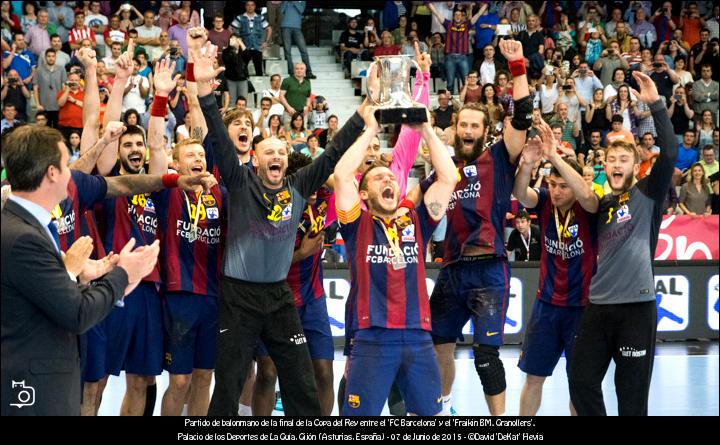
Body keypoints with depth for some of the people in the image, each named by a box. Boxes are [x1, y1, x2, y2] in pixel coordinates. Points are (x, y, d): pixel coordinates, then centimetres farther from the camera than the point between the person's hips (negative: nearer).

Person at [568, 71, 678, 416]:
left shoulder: (647, 194, 1)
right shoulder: (601, 205, 17)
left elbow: (669, 153, -12)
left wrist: (656, 104, -19)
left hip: (636, 304, -5)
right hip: (599, 305, 5)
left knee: (632, 390, 0)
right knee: (582, 380, 5)